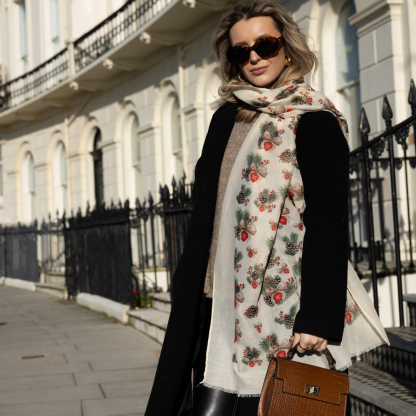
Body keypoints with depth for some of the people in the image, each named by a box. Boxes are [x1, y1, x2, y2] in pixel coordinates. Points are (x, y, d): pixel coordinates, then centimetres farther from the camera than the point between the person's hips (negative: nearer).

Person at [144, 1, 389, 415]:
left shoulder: (317, 124, -5)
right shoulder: (226, 119, 13)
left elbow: (329, 226, -11)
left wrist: (317, 318, -17)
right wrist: (192, 291, 16)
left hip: (277, 305, -6)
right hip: (217, 300, 6)